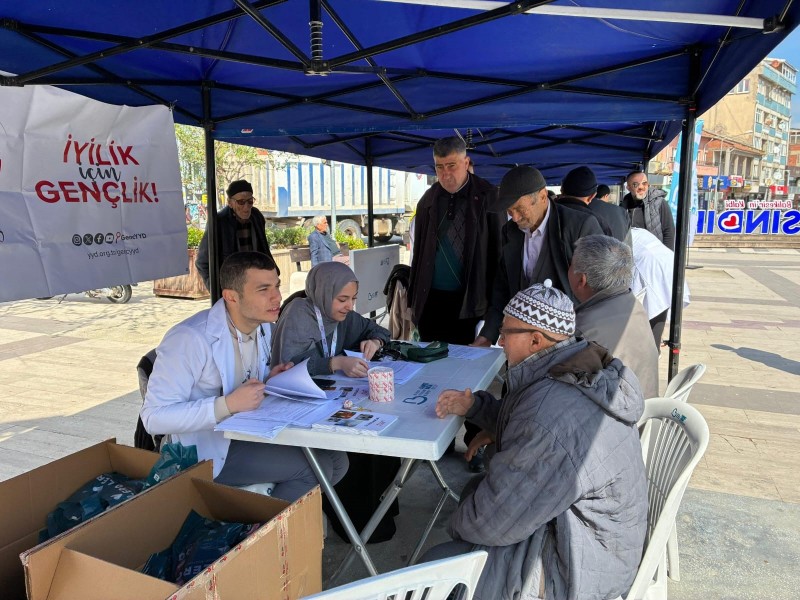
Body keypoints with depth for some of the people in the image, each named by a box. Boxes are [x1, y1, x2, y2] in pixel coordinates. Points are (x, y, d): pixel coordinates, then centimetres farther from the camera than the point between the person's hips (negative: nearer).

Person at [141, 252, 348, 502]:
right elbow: (154, 417, -23)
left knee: (336, 459, -4)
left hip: (250, 432, 8)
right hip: (206, 452, -8)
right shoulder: (190, 339, -23)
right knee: (315, 468, -18)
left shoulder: (264, 327, 2)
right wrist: (229, 404, -31)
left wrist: (269, 382, -4)